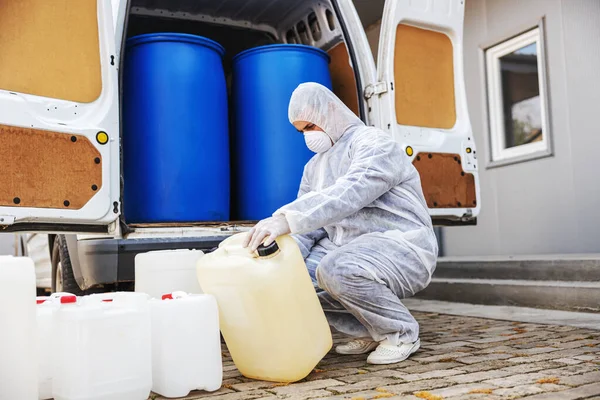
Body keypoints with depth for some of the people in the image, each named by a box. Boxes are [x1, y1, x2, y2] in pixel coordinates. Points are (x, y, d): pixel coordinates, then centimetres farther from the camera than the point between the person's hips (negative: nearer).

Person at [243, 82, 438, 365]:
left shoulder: (373, 143, -11)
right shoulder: (315, 167, 16)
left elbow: (349, 194, -32)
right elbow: (306, 228, 10)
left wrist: (285, 219, -43)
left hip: (402, 249, -8)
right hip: (346, 251, 8)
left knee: (335, 270, -34)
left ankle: (401, 332, -6)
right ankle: (370, 332, 6)